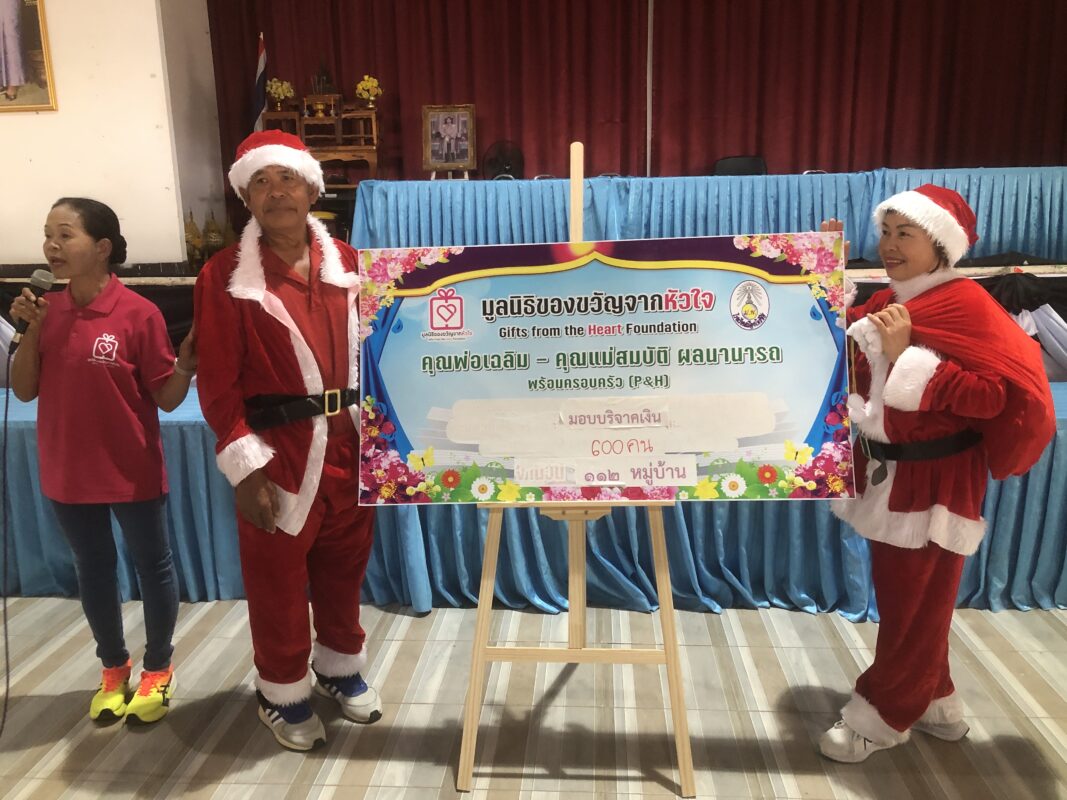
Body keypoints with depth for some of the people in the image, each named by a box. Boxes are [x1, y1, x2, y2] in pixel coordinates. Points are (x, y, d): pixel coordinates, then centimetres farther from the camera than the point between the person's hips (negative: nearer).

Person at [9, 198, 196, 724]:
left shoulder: (138, 314, -15)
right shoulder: (46, 310, 1)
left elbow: (167, 398, -11)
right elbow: (24, 391, 2)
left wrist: (187, 366, -30)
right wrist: (31, 331, -10)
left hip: (131, 471, -5)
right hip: (68, 472, 5)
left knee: (152, 565, 11)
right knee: (92, 570, 18)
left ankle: (158, 668, 32)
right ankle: (114, 668, 39)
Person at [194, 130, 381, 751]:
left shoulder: (347, 263, 6)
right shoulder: (224, 276, -6)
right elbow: (218, 383, -8)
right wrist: (247, 465, -13)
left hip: (349, 444, 4)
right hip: (279, 449, -4)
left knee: (345, 565, 18)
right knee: (278, 578, 10)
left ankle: (341, 666, 41)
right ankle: (284, 692, 32)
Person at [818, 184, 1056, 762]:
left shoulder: (968, 306, -17)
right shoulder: (889, 302, 7)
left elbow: (1003, 393, -26)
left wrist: (907, 355, -28)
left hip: (933, 481, -8)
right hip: (887, 471, 8)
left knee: (916, 604, 7)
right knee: (899, 596, 18)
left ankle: (880, 716, 21)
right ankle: (932, 704, 36)